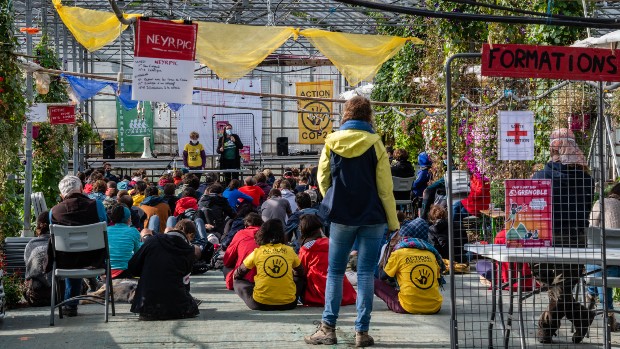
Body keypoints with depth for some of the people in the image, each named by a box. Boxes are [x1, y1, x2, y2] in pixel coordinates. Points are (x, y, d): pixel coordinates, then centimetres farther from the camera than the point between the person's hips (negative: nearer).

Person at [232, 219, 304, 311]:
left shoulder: (257, 252, 3)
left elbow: (236, 275, 16)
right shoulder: (289, 250, 6)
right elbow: (301, 273, 24)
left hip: (260, 304, -2)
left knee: (237, 282, 22)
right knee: (299, 279, 31)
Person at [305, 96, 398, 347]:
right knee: (366, 273, 3)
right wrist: (393, 221, 2)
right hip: (372, 218, -1)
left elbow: (322, 179, 8)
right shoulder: (374, 144, -6)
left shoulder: (331, 142, 0)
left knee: (335, 272, 10)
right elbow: (385, 187, -6)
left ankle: (328, 328, 5)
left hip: (341, 216, 1)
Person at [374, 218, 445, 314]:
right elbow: (439, 281, 17)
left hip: (409, 308, -5)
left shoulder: (398, 253, -1)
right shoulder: (431, 253, 8)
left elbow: (383, 277, 11)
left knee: (376, 283, 8)